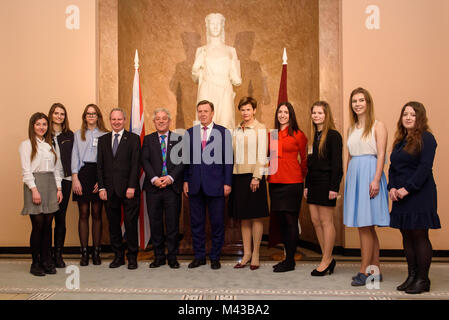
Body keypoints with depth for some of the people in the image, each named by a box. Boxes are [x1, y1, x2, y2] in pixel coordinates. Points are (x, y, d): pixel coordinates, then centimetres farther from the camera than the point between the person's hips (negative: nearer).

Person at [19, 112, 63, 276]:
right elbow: (26, 170, -6)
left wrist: (59, 188, 7)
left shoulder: (50, 145, 17)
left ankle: (46, 261, 12)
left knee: (48, 225, 4)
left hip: (51, 185, 5)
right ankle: (35, 263, 5)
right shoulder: (26, 144, 1)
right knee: (38, 225, -6)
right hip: (34, 184, -5)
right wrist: (34, 189, -14)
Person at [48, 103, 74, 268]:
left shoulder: (69, 135, 11)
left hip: (64, 180, 2)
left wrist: (73, 176, 1)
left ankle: (58, 254, 14)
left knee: (61, 218, 5)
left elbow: (72, 157, 11)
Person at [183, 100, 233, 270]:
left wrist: (227, 183, -6)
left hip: (215, 184, -2)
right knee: (196, 222, 9)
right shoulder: (190, 133, 9)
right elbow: (186, 158, 11)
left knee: (217, 223, 4)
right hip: (195, 185, 3)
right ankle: (199, 256, 21)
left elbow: (228, 159, -1)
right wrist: (185, 180, 4)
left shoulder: (223, 132, 2)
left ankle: (215, 257, 18)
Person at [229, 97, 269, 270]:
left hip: (254, 176, -5)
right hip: (238, 176, 6)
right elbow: (235, 154, 13)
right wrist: (230, 178, 7)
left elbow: (262, 155, -8)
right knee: (243, 217, 8)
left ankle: (255, 255, 9)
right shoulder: (237, 130, 13)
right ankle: (246, 253, 16)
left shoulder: (260, 129, -3)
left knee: (256, 217, 1)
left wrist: (256, 177, -15)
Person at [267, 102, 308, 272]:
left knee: (291, 220, -2)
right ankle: (287, 257, 21)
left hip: (292, 183, -5)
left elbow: (305, 159, 5)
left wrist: (301, 176, 9)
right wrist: (270, 172, 13)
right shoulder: (271, 135, 11)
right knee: (282, 221, 11)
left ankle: (290, 261, 6)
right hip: (275, 183, 5)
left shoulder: (298, 135, -2)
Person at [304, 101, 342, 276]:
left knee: (326, 221, -1)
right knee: (315, 221, 8)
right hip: (314, 183, 8)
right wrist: (307, 185, 14)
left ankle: (326, 261, 8)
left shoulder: (333, 135, -8)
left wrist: (334, 187, -18)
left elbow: (337, 163, -13)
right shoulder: (314, 135, 15)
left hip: (326, 182, -8)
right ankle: (328, 259, 18)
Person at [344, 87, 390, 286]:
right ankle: (375, 270, 16)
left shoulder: (378, 126, -1)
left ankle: (364, 271, -1)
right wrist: (348, 179, 12)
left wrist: (376, 180, -18)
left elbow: (381, 155, -9)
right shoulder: (351, 129, 17)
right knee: (367, 227, 9)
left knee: (365, 225, -7)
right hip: (354, 175, 6)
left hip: (369, 174, -6)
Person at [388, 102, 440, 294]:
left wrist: (407, 188, -17)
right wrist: (392, 188, -1)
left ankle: (423, 280, 6)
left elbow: (425, 167, -14)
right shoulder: (399, 141, 16)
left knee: (420, 236, -3)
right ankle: (412, 276, 19)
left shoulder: (426, 138, -6)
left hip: (420, 196, -7)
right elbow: (392, 167, 15)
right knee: (406, 235, 10)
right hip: (400, 197, 7)